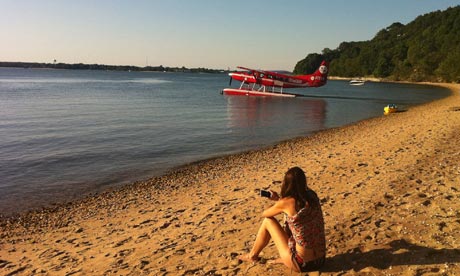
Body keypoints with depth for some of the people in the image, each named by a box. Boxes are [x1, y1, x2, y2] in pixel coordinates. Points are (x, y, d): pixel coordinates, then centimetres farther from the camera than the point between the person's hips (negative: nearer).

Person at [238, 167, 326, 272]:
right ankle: (284, 257, 25)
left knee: (268, 221, 8)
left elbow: (264, 214, 4)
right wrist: (278, 199, 23)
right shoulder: (312, 195, 0)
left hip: (302, 264, -6)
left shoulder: (286, 202, -16)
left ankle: (252, 255, 29)